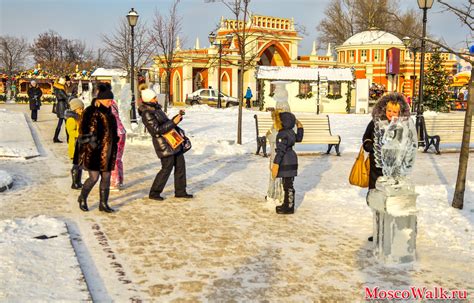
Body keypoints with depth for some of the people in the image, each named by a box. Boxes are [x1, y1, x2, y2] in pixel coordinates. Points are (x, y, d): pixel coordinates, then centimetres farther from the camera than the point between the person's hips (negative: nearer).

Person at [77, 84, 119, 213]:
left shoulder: (107, 112, 14)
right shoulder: (91, 112, -9)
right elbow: (84, 131, -14)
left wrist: (114, 146, 23)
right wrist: (89, 145, -20)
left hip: (107, 151, 7)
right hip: (94, 151, -7)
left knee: (106, 177, 7)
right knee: (94, 177, -5)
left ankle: (103, 203, 16)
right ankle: (82, 198, 19)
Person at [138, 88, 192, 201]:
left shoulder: (156, 109, 15)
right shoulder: (147, 114, -15)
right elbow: (156, 130, -22)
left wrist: (177, 117, 6)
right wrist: (173, 122, -21)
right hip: (164, 144, -9)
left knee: (180, 166, 10)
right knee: (167, 168, -6)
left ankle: (180, 191, 20)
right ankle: (154, 193, 7)